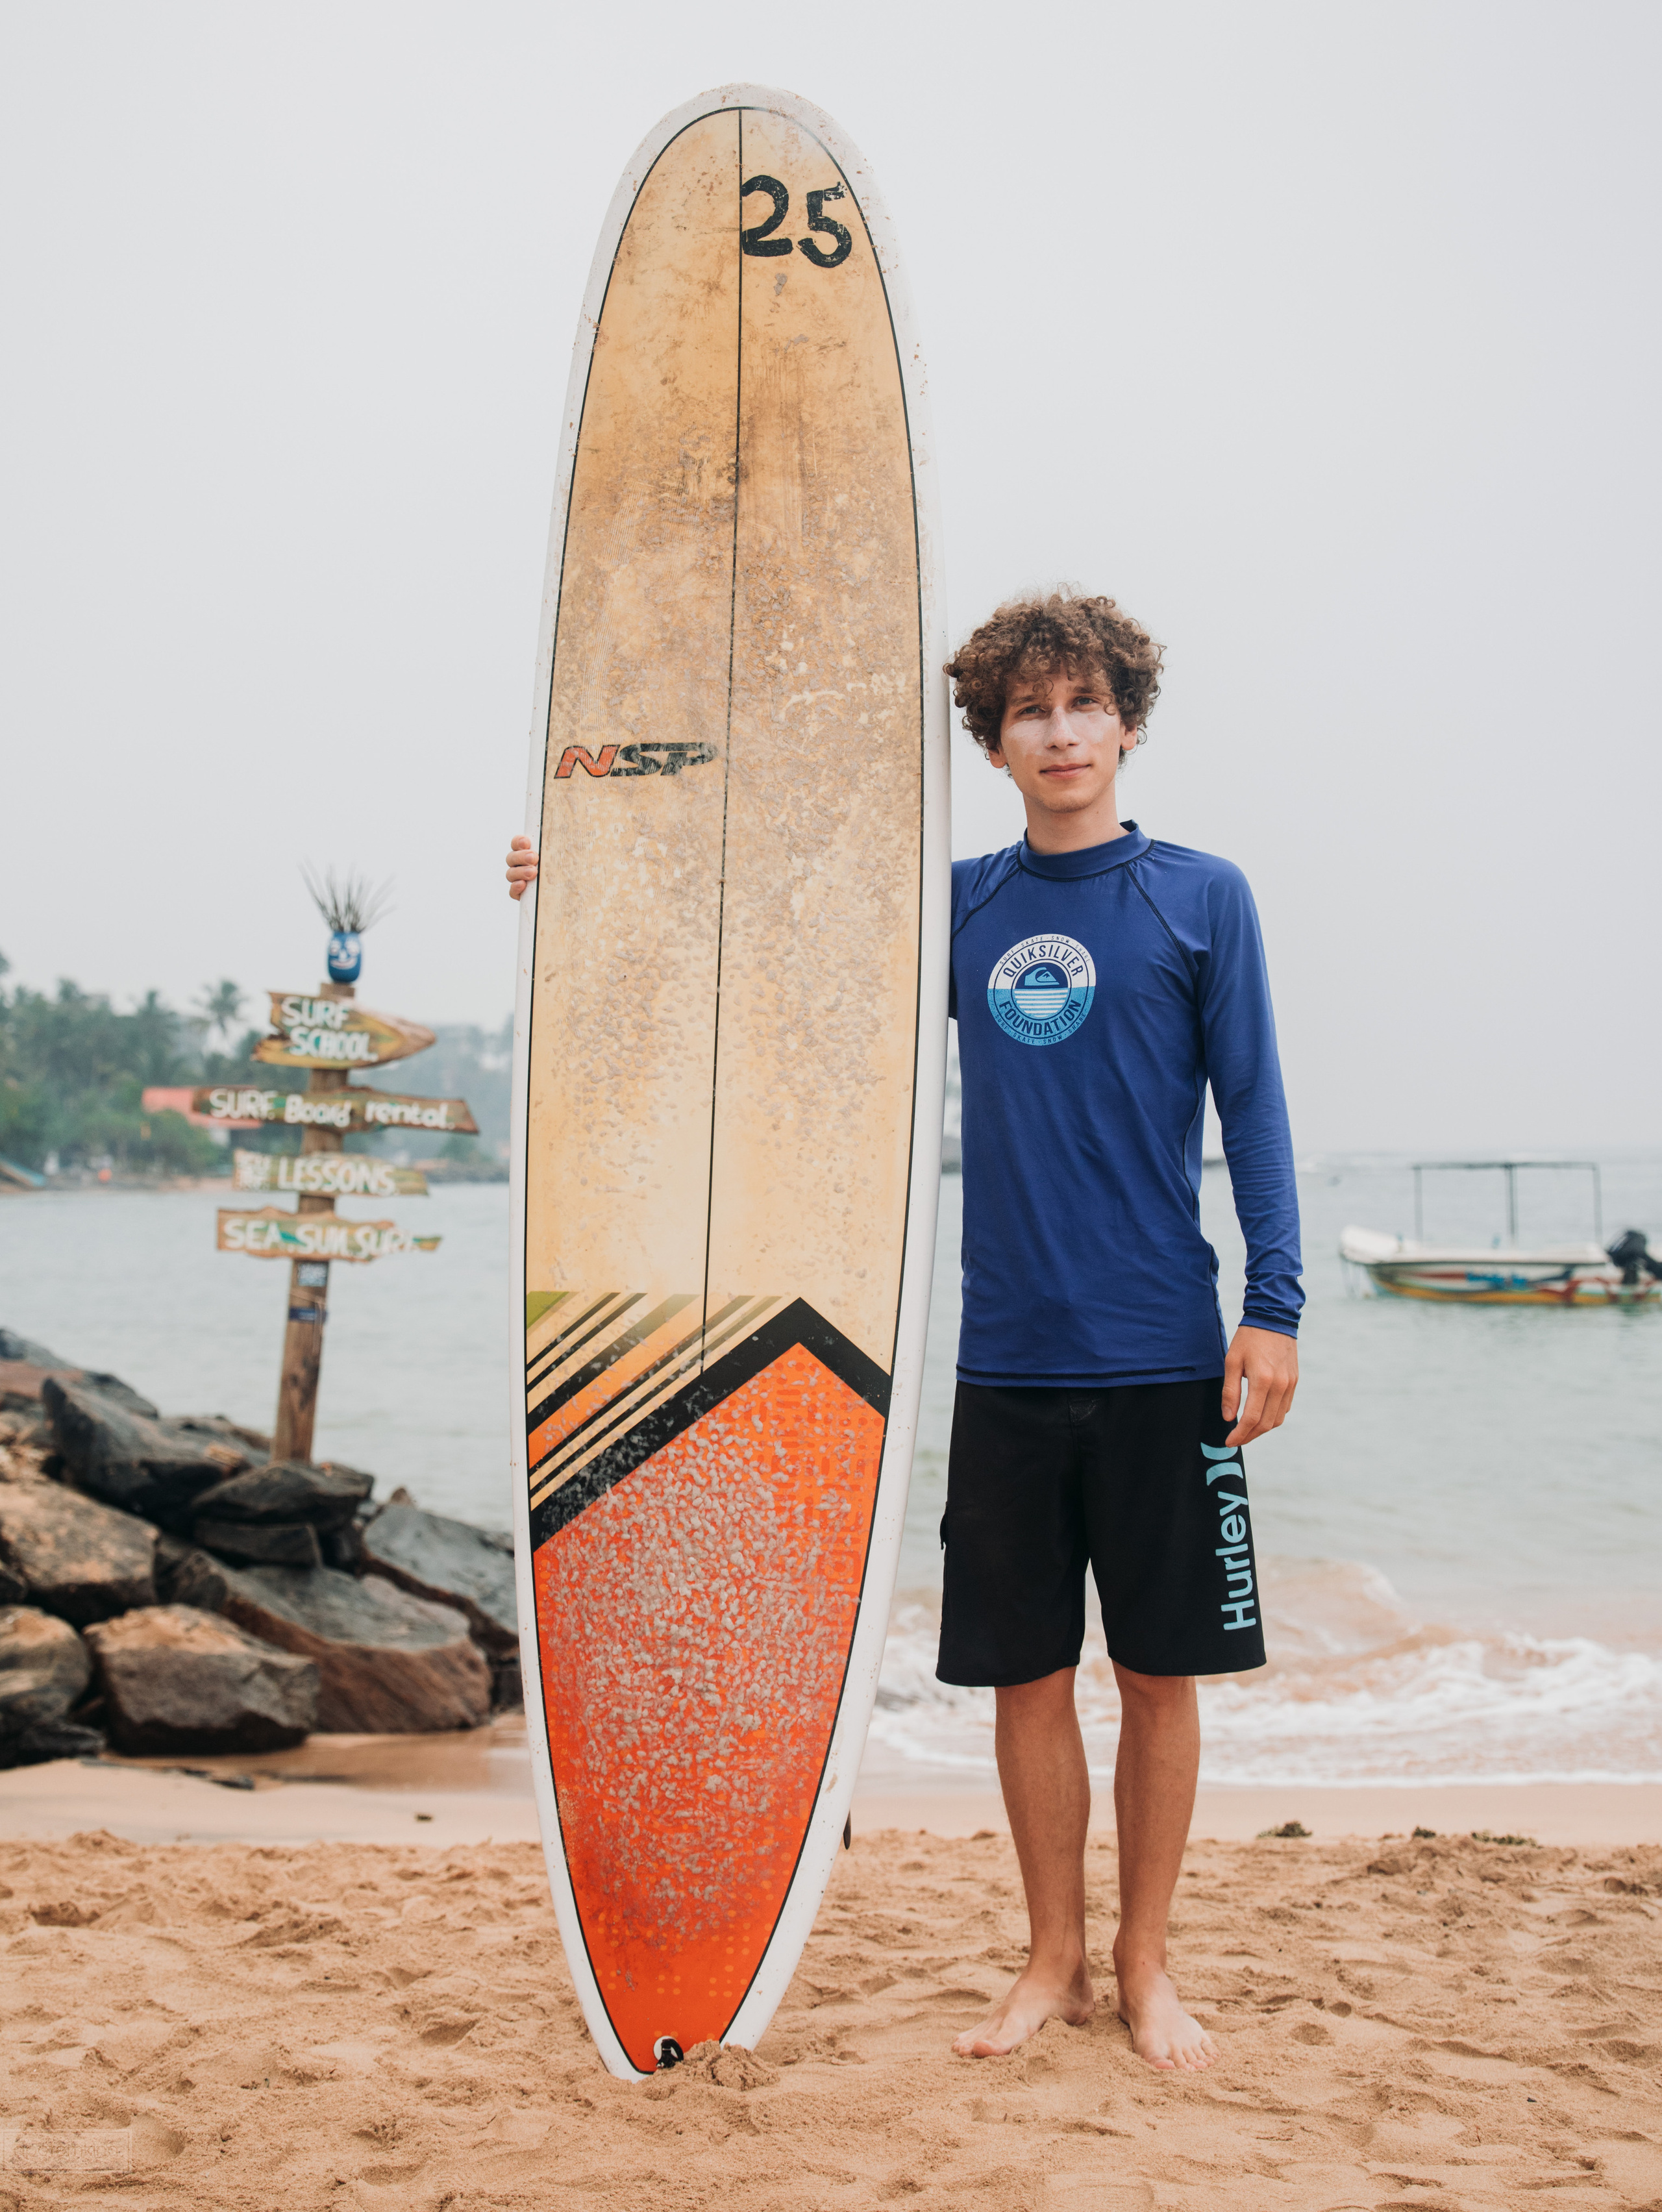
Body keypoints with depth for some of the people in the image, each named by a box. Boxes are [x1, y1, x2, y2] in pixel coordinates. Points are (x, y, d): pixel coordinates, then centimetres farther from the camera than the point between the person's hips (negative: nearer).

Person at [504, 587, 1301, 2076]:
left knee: (1161, 1671, 6)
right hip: (1008, 1357, 3)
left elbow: (1254, 1108, 0)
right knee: (1027, 1673, 9)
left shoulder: (1202, 897, 2)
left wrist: (1275, 1306, -6)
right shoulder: (960, 906, 9)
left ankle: (1148, 1968, 23)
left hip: (1162, 1358, -2)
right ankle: (1057, 1964, 25)